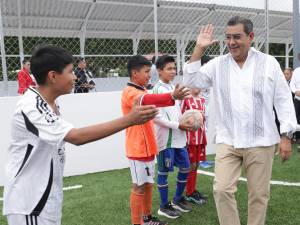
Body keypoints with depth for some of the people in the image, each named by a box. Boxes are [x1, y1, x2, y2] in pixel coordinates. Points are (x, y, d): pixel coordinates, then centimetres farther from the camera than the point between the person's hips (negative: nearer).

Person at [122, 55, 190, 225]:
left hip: (148, 146, 9)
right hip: (138, 148, -9)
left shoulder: (143, 90, 17)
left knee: (149, 184, 17)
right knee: (139, 187, -1)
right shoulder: (129, 92, -17)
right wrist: (171, 96, -50)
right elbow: (146, 100, -37)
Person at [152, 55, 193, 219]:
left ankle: (178, 199, 32)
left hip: (178, 137, 8)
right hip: (165, 138, -8)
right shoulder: (157, 89, -12)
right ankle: (164, 206, 19)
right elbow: (157, 116, -19)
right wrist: (178, 125, -17)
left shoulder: (173, 87, 13)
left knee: (185, 168, 14)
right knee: (163, 171, 4)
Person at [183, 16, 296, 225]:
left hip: (261, 141, -1)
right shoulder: (217, 64, 4)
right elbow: (190, 82, -1)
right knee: (222, 189, -2)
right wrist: (199, 49, -6)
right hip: (227, 141, 1)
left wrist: (286, 135, -2)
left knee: (259, 193, 10)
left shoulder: (269, 63, 0)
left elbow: (283, 100, 1)